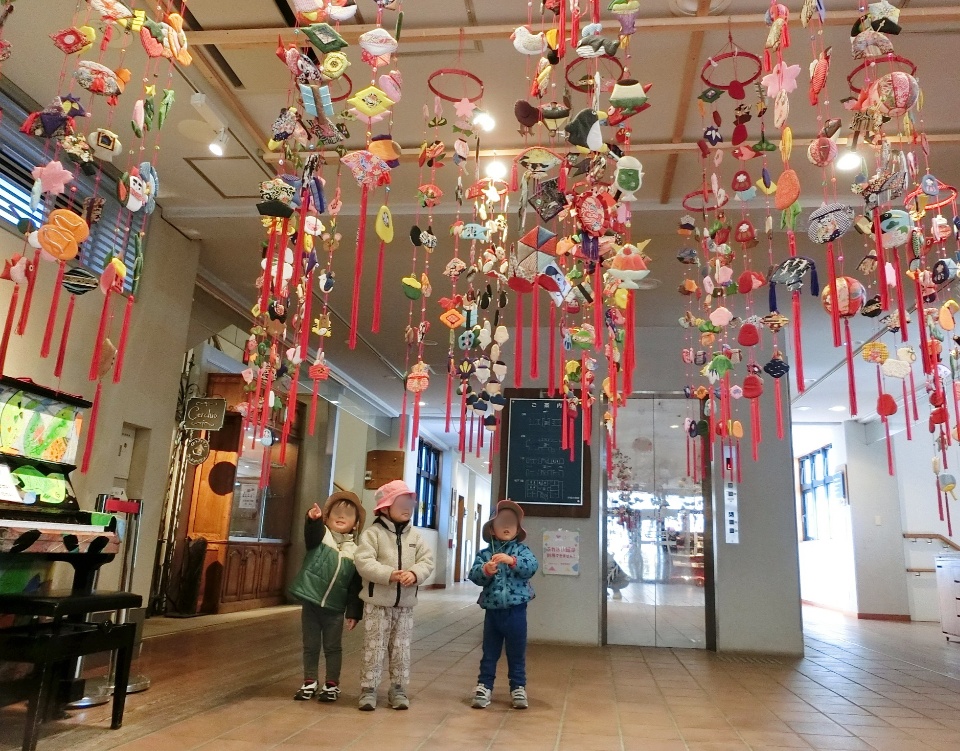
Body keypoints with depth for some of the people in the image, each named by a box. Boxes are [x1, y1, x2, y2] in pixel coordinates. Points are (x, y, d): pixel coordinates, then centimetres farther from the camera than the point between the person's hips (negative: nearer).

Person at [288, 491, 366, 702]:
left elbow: (356, 585, 2)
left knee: (333, 647, 8)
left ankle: (332, 685, 22)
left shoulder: (355, 550, 0)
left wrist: (353, 612, -2)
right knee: (310, 646, 12)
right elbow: (311, 532, -28)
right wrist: (312, 519, -51)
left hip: (335, 607, 0)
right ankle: (310, 683, 27)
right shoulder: (320, 534, -2)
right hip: (310, 601, 0)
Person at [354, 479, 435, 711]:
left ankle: (398, 689, 24)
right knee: (374, 648, 3)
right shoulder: (373, 533, -9)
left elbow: (427, 560, 1)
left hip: (405, 604, 4)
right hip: (378, 602, -4)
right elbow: (364, 563, -19)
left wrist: (415, 573, -20)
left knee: (401, 649, 11)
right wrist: (390, 574, -29)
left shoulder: (414, 535, 6)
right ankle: (368, 689, 15)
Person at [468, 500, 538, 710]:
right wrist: (485, 570, -28)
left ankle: (518, 688, 23)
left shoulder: (522, 550, 0)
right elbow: (474, 575, -7)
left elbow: (532, 567, -18)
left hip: (516, 610, -1)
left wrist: (512, 561, -32)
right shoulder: (484, 553, 2)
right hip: (492, 609, 1)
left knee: (516, 653, 11)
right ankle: (484, 686, 21)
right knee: (489, 652, 12)